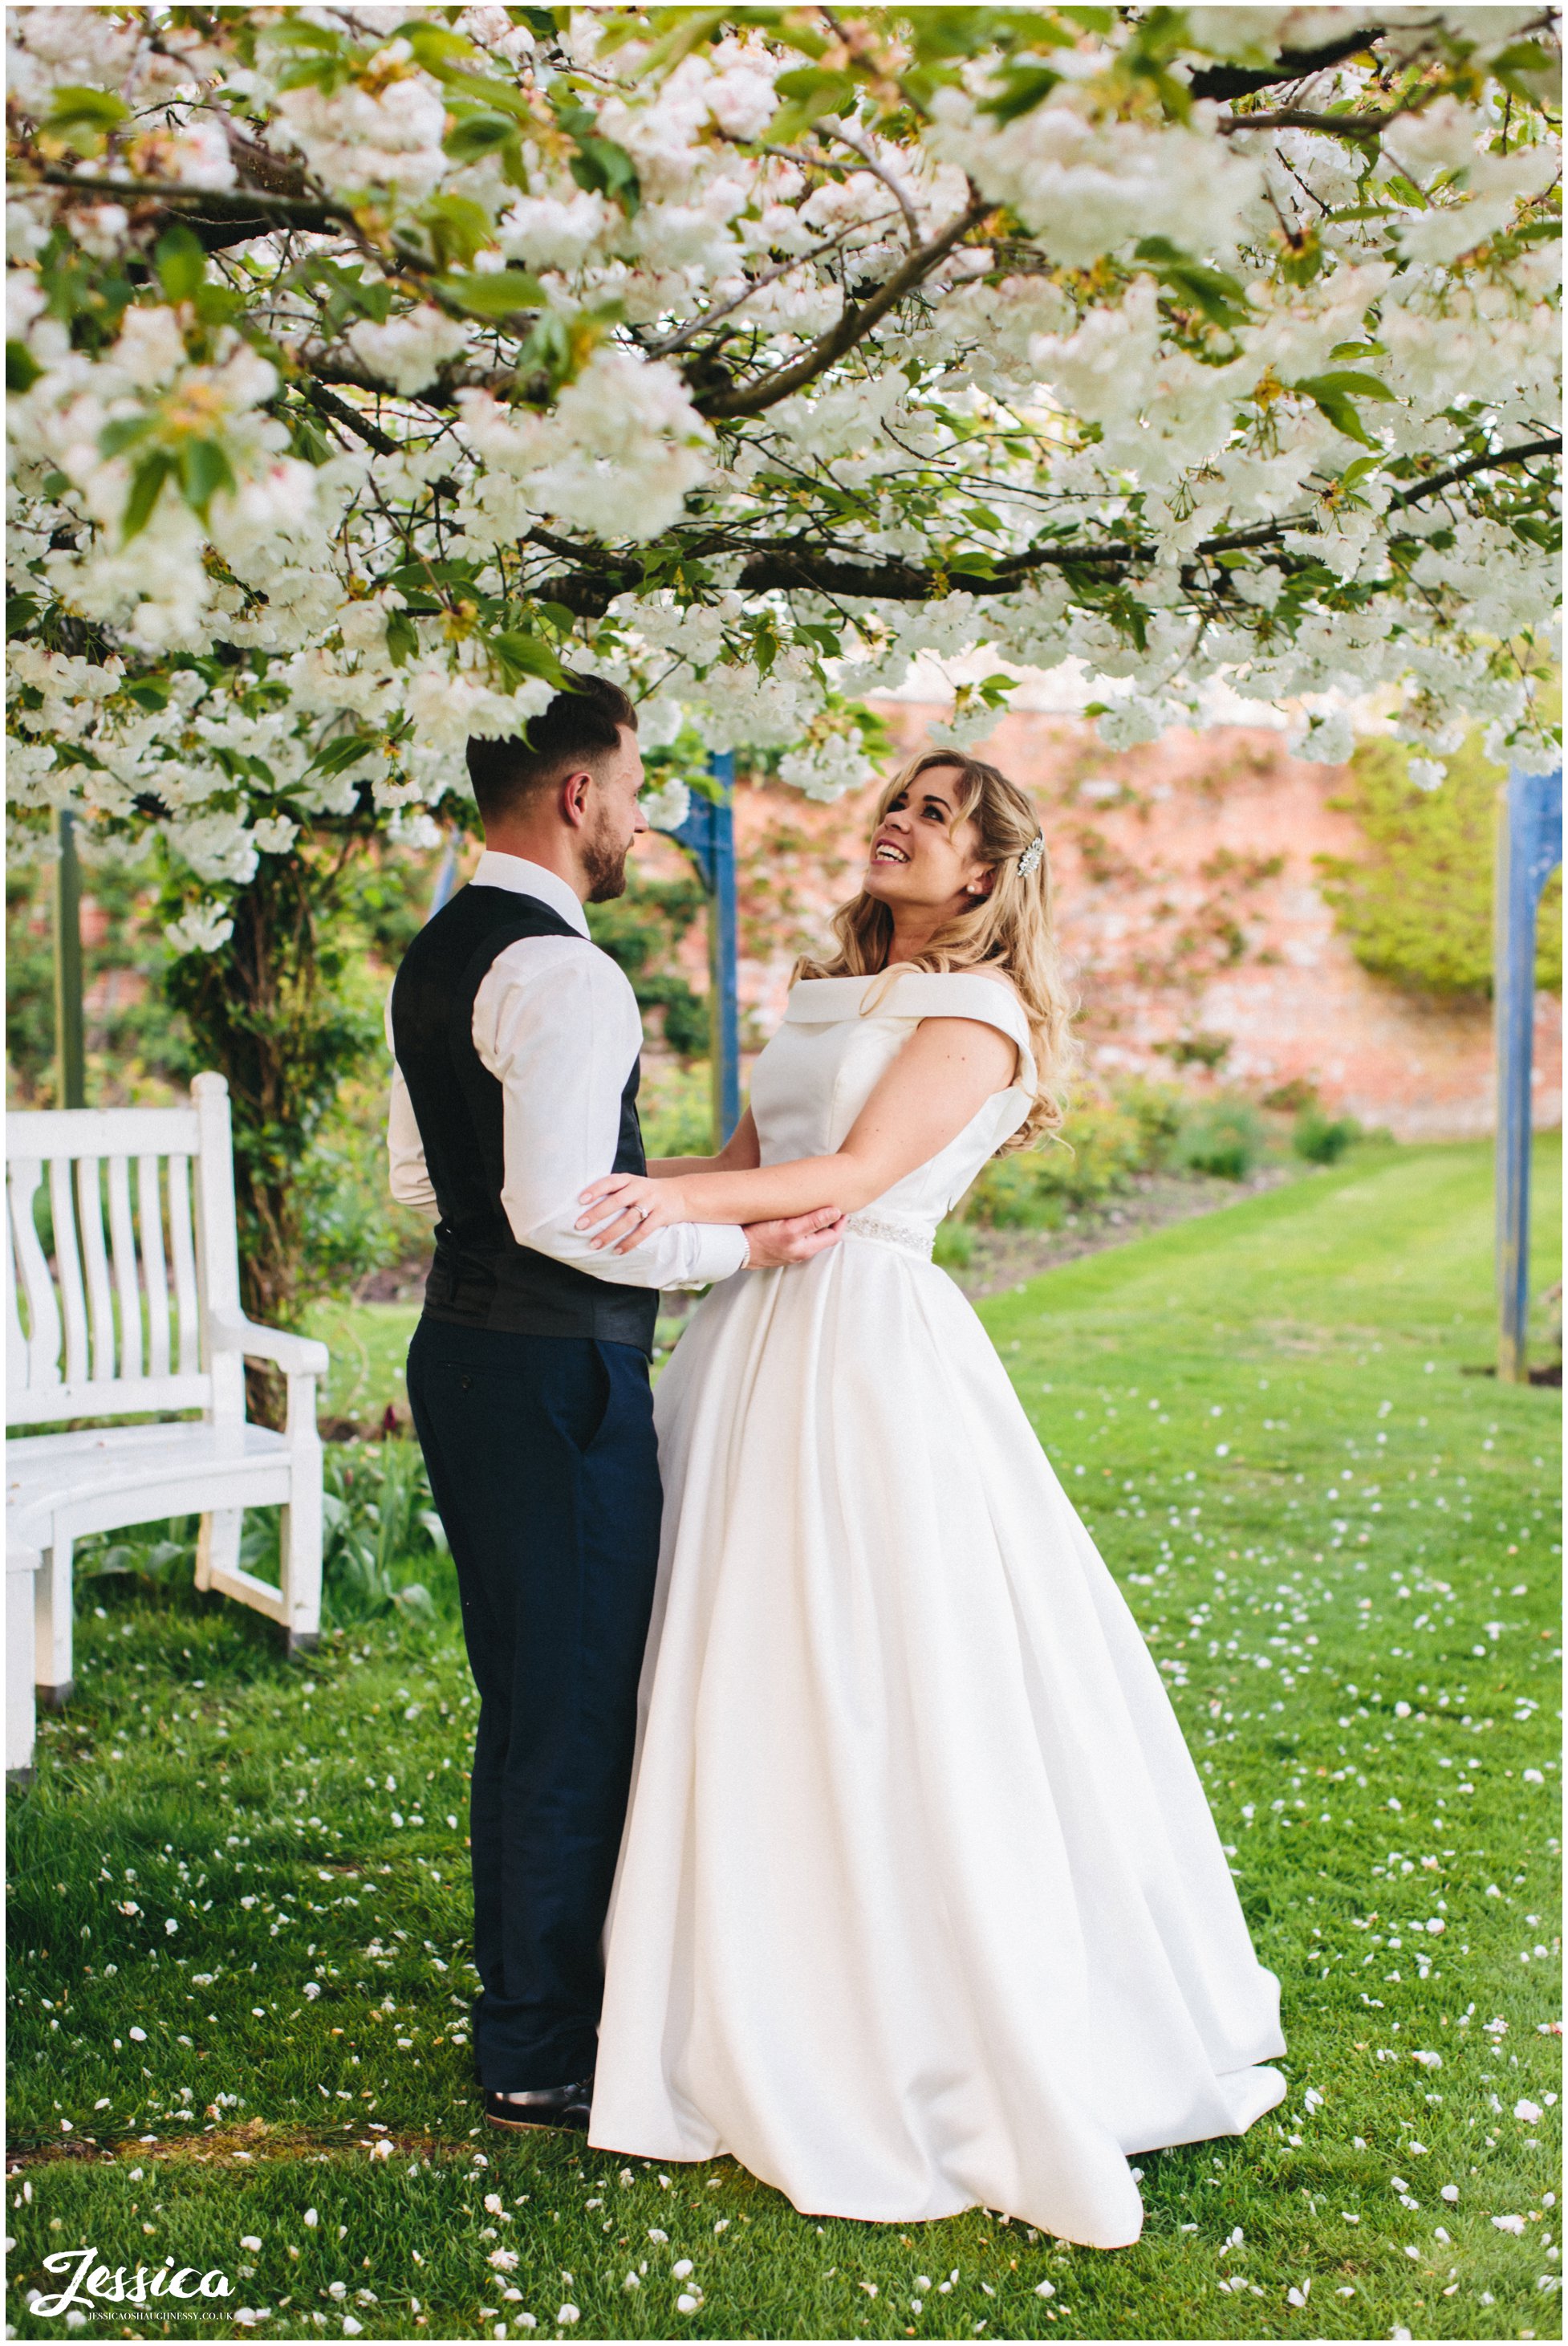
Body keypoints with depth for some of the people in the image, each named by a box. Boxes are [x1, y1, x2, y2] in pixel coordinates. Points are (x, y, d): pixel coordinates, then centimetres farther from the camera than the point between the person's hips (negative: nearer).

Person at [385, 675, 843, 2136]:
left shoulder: (435, 959, 13)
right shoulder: (564, 974, -19)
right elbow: (560, 1212, -26)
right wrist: (737, 1249, -16)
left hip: (465, 1346, 10)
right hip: (556, 1372, -10)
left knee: (525, 1702, 20)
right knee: (574, 1714, 1)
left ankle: (525, 2000, 33)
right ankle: (540, 2056, 12)